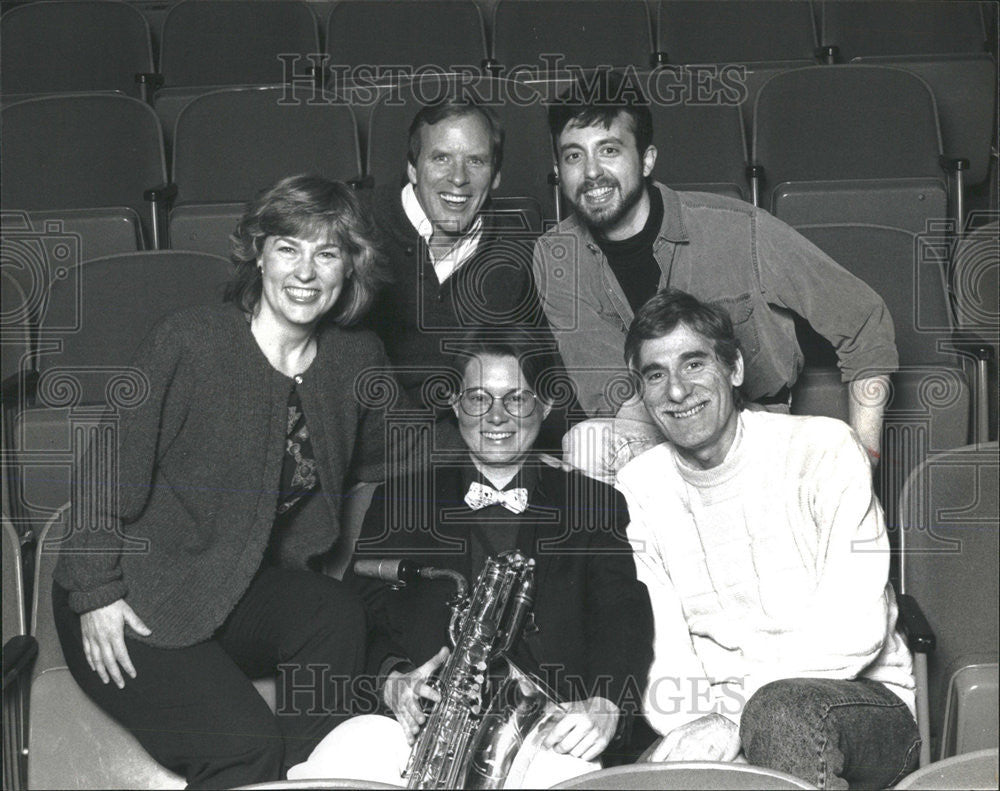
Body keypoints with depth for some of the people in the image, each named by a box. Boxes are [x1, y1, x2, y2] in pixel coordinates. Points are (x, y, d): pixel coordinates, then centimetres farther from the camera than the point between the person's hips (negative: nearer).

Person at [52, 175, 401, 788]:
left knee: (339, 614, -26)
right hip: (136, 604, -5)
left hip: (246, 596, 5)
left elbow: (375, 470, 19)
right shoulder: (190, 341, -16)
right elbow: (108, 467, -10)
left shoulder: (359, 359, 0)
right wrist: (97, 592, -12)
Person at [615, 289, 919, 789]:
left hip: (864, 697, -2)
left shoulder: (823, 448, -7)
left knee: (781, 707, -36)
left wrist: (731, 716, -25)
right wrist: (691, 725, -21)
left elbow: (854, 630, -16)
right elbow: (663, 650, 2)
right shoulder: (637, 489, 5)